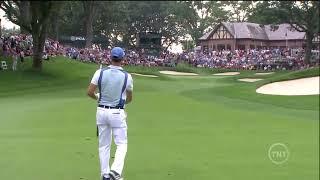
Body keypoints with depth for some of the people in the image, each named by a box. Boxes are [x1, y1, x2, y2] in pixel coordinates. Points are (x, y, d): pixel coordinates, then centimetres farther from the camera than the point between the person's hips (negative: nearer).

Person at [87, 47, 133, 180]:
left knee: (104, 145, 13)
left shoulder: (100, 72, -6)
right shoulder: (127, 76, -7)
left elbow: (90, 92, -8)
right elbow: (129, 98, 6)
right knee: (121, 144, 7)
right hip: (117, 113, -2)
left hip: (102, 111, 3)